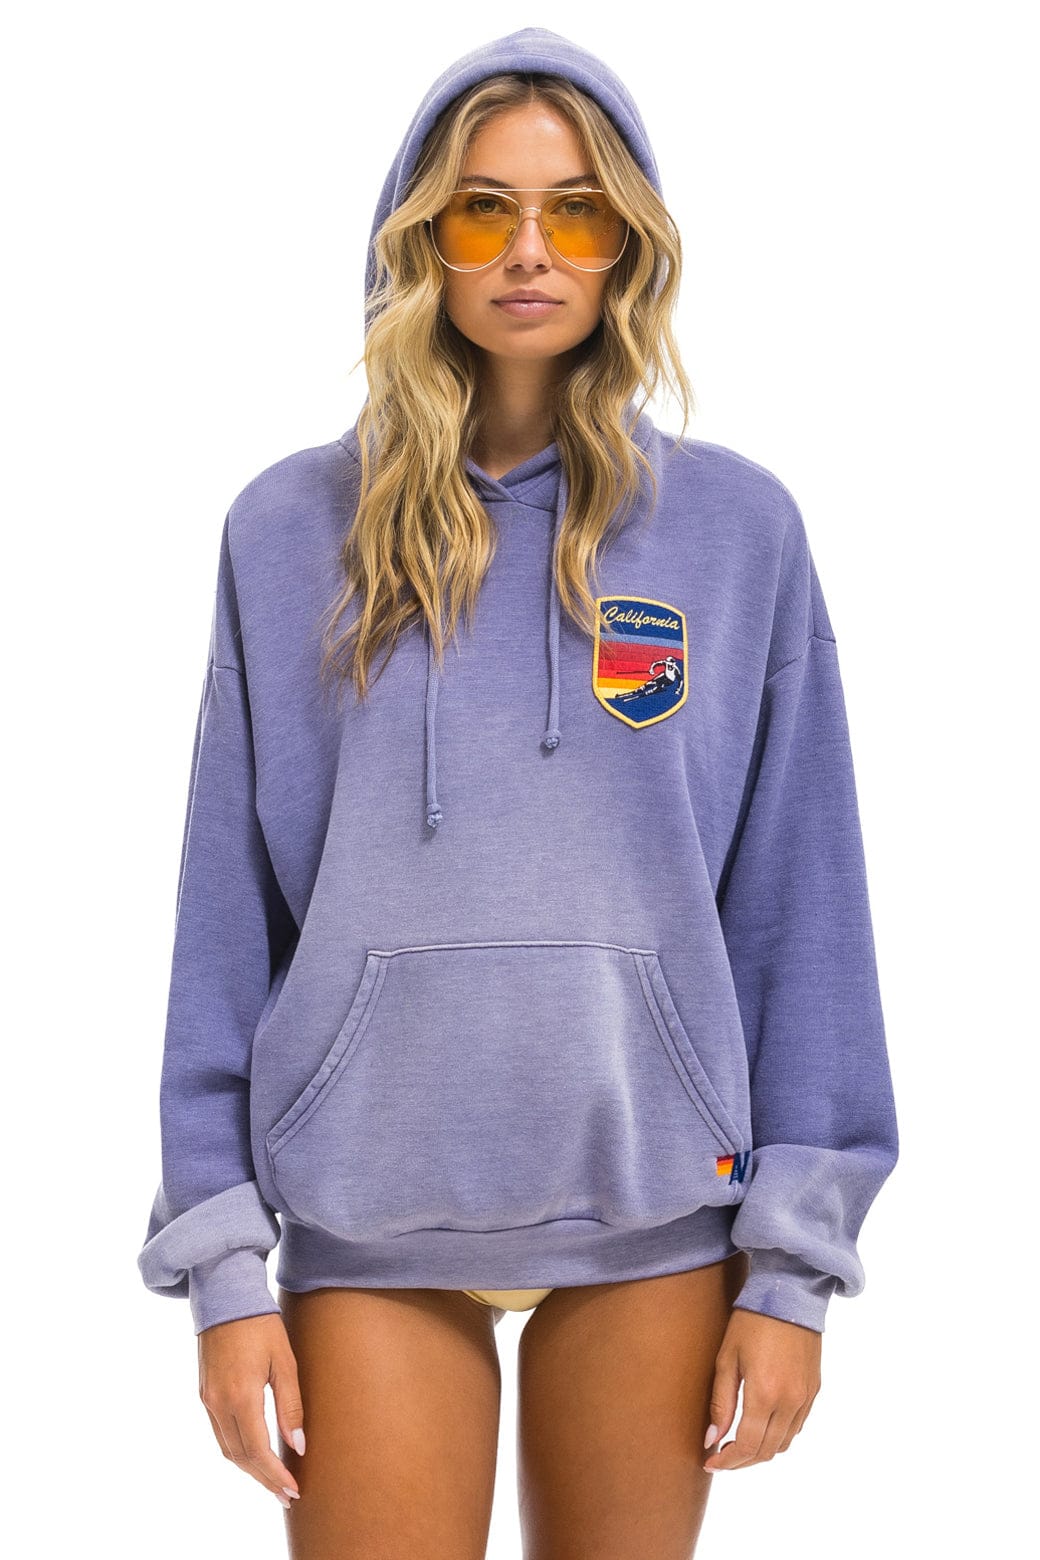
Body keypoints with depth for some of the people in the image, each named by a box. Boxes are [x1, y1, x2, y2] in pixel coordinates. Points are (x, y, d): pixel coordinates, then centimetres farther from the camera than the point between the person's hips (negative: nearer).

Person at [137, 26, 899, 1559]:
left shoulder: (738, 526, 2)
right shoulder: (294, 530, 2)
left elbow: (798, 901, 2)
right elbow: (229, 908, 3)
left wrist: (796, 1257, -2)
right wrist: (220, 1260, -2)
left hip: (655, 1206, 0)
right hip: (369, 1210, 0)